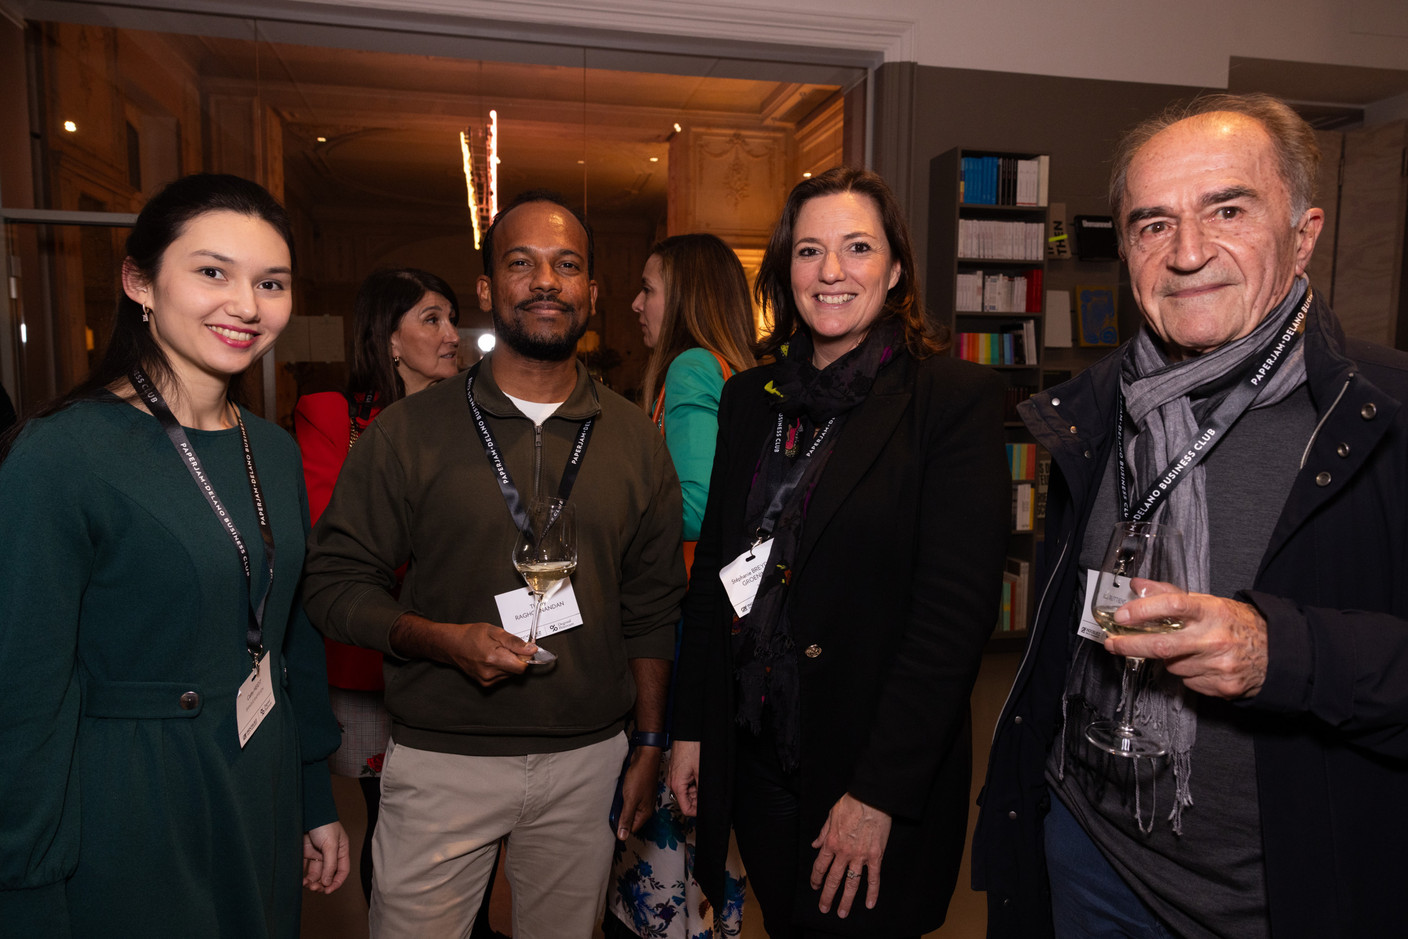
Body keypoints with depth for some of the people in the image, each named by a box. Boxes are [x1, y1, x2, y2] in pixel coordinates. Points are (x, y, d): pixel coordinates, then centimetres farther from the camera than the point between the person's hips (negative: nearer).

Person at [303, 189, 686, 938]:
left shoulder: (635, 440, 3)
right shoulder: (408, 432, -5)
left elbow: (652, 607, 6)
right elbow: (336, 581, -2)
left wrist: (650, 747, 5)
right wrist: (443, 639, -19)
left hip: (588, 760, 2)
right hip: (441, 762, -2)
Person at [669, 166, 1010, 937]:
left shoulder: (956, 397, -11)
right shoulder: (749, 398, 5)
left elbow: (957, 608, -16)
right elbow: (713, 570, 8)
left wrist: (880, 793, -17)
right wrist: (691, 728, 5)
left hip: (878, 768, -4)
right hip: (754, 757, 5)